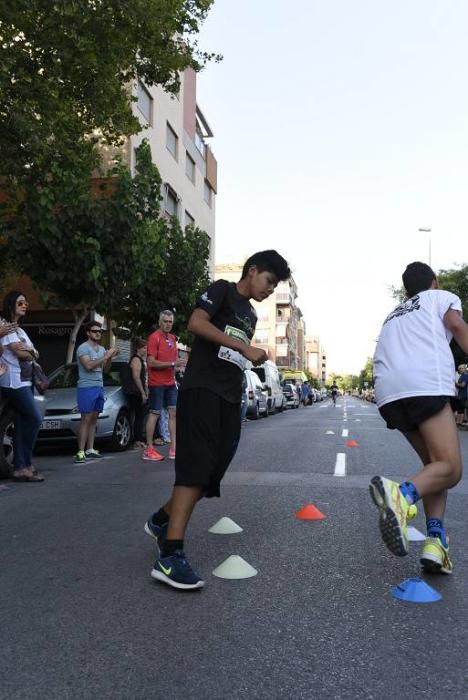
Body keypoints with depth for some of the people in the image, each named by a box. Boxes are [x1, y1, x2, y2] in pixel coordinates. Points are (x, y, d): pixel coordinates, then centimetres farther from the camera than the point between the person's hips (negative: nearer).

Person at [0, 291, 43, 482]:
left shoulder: (19, 329, 21)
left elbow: (35, 354, 14)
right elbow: (19, 353, -15)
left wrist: (28, 350, -7)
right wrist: (30, 352, 5)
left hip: (24, 380, 9)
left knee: (22, 423, 5)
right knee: (35, 419, -11)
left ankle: (20, 467, 7)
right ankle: (25, 464, -5)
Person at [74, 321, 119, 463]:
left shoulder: (102, 349, 17)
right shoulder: (83, 348, -6)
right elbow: (88, 365, -20)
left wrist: (110, 357, 0)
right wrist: (105, 356, -18)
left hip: (99, 387, 7)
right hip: (86, 387, -7)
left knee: (93, 419, 7)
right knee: (86, 419, -9)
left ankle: (90, 450, 10)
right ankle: (81, 452, -9)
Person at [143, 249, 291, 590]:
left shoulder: (250, 315, 24)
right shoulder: (222, 290, 1)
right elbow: (196, 323, -15)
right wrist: (245, 347, -17)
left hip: (230, 398, 8)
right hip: (203, 390, -8)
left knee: (212, 472, 7)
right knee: (196, 468, -17)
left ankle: (162, 520, 27)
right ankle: (170, 557, -19)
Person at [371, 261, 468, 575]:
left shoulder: (394, 315, 37)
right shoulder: (442, 297, 22)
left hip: (388, 393, 6)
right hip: (425, 384, -6)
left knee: (435, 464, 17)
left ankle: (435, 541, 1)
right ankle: (402, 493, -36)